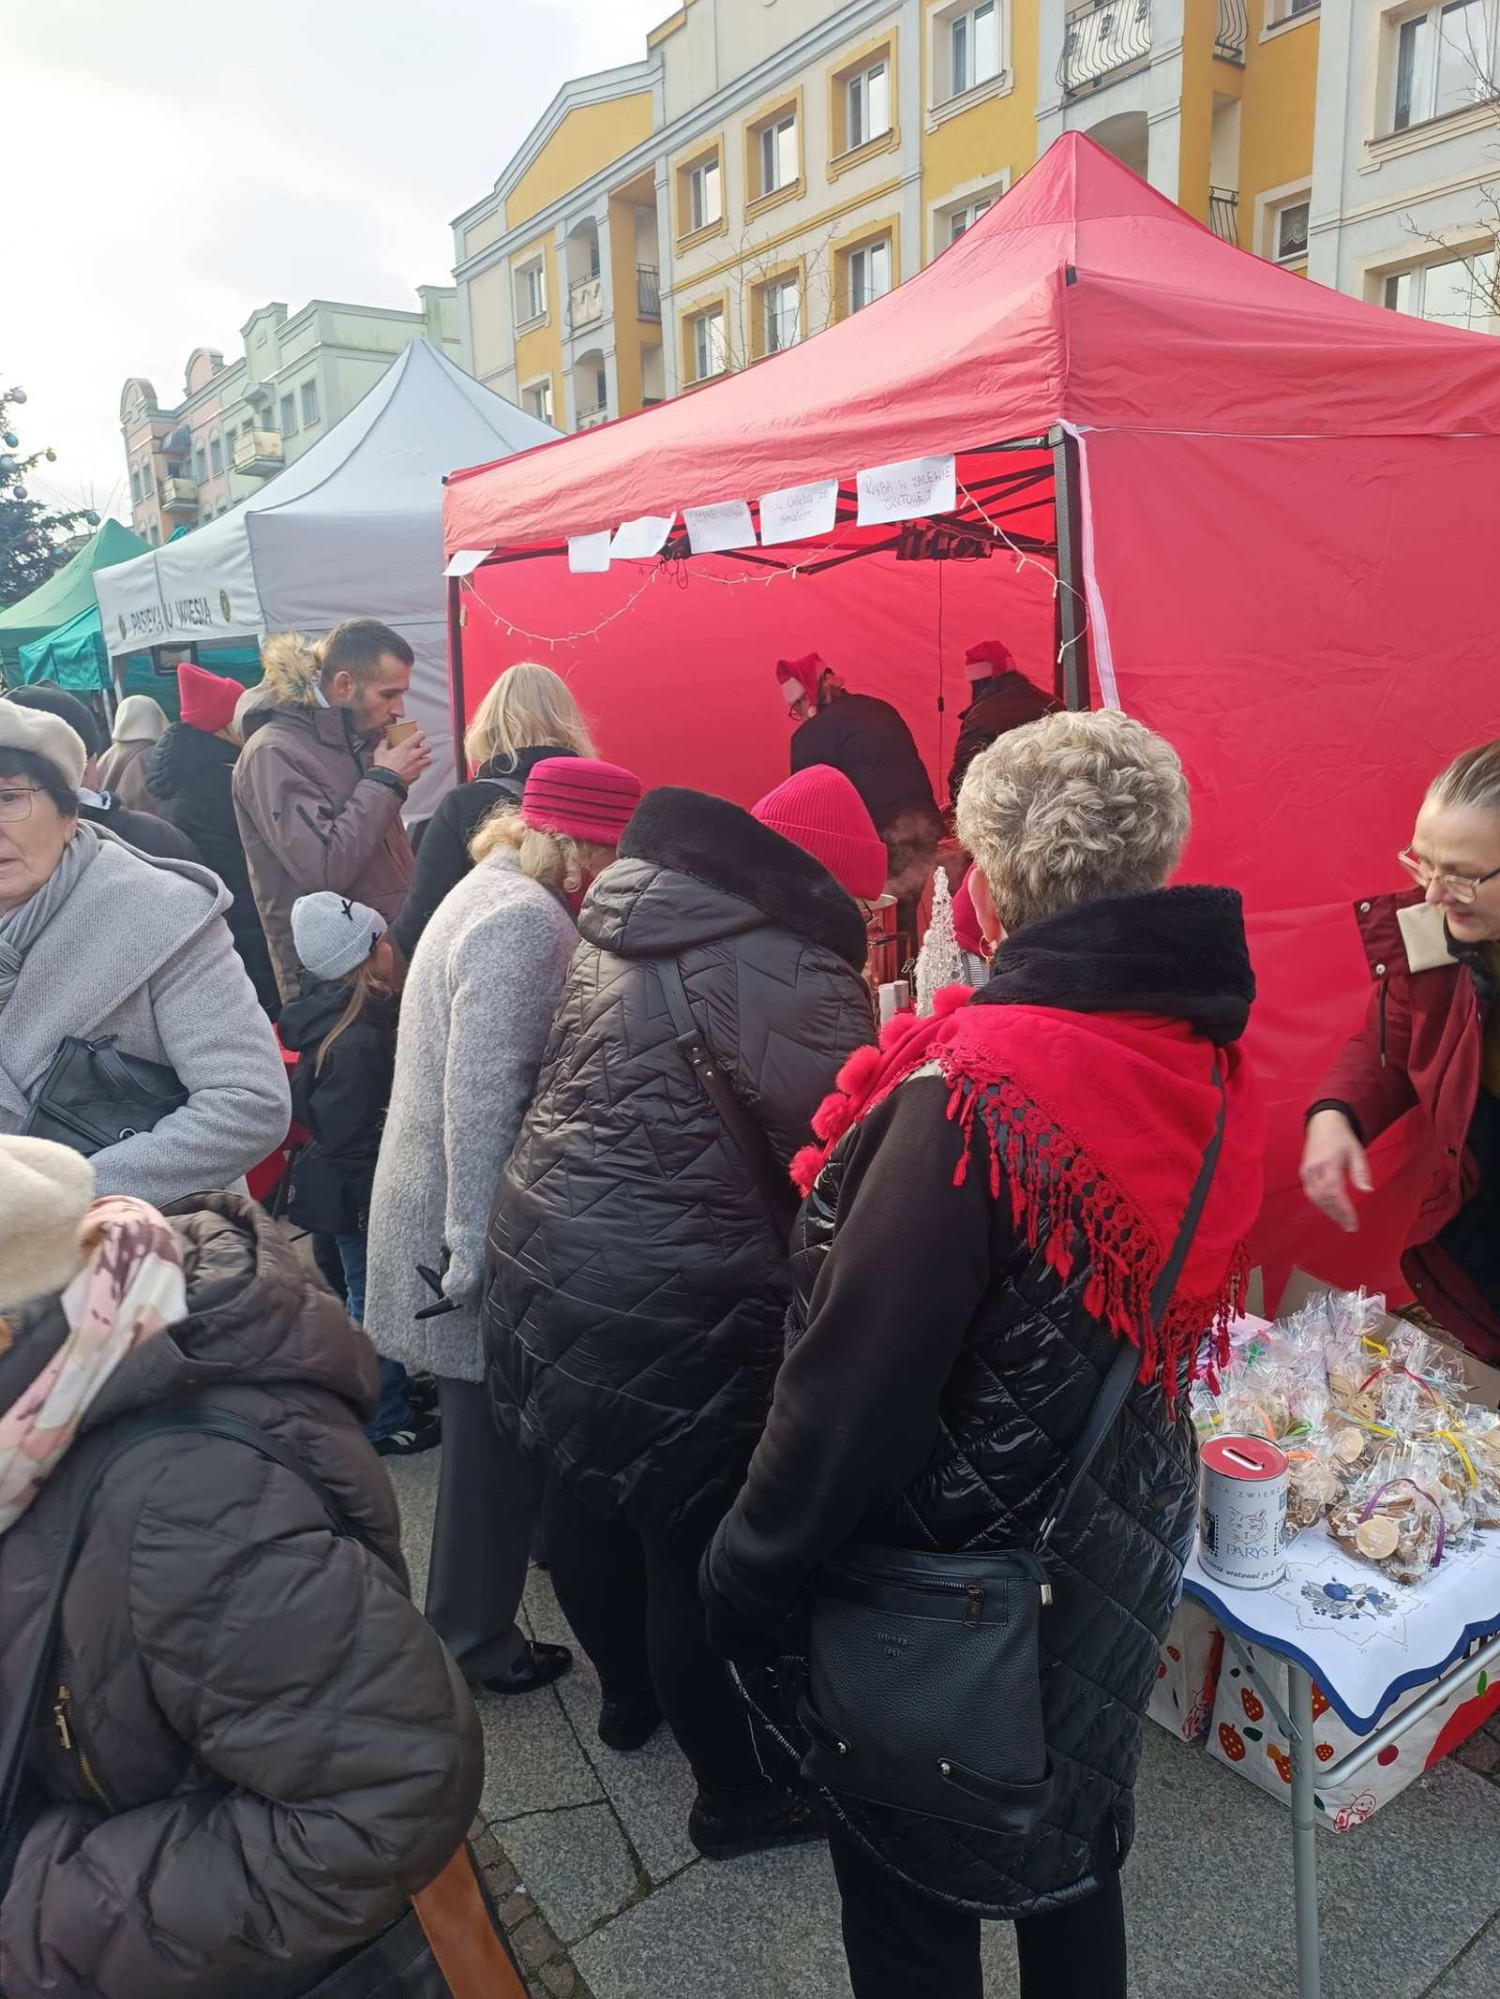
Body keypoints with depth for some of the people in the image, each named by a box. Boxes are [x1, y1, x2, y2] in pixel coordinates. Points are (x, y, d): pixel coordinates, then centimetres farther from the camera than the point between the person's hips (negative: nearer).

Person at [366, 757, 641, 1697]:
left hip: (462, 1211, 10)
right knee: (498, 1432, 5)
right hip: (482, 1228, -10)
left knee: (499, 1427, 23)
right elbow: (482, 1095, -26)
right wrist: (478, 1248, -23)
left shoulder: (502, 892, 12)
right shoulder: (524, 920, -21)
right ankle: (477, 1638, 24)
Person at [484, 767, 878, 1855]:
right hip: (676, 1304, -9)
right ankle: (736, 1795, 29)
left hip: (546, 1249, 9)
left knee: (586, 1488, 25)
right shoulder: (789, 972, -19)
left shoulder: (625, 922, 7)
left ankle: (630, 1694, 50)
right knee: (700, 1543, 8)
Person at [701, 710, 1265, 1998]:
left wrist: (749, 1578, -13)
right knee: (1076, 1853, 30)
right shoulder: (1214, 1065, -7)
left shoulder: (978, 1087, -31)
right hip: (1118, 1547, 7)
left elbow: (855, 1383, -27)